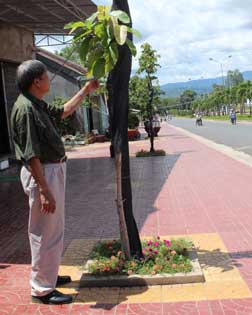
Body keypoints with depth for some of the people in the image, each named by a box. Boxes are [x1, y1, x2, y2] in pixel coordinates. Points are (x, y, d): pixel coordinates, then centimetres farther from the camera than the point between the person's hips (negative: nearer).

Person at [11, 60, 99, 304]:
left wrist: (86, 90, 31)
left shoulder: (38, 105, 10)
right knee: (45, 232, -1)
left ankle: (49, 275, 36)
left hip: (54, 170, 11)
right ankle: (42, 289, 13)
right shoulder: (25, 109, -20)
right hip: (41, 174, -11)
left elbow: (64, 112, 29)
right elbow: (31, 155, -24)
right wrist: (44, 190, -25)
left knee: (54, 229, 21)